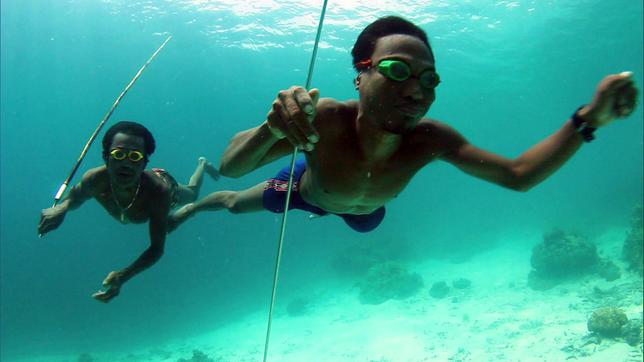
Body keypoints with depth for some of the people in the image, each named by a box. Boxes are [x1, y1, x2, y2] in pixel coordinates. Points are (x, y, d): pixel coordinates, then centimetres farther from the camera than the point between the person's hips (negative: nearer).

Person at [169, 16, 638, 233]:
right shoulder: (323, 118, -50)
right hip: (307, 188, -3)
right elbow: (229, 166, -51)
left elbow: (518, 175, -37)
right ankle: (193, 204, 59)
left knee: (367, 219, 41)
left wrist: (589, 119, -49)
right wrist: (273, 128, -74)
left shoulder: (430, 137, -41)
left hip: (364, 208, 4)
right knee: (235, 204, 22)